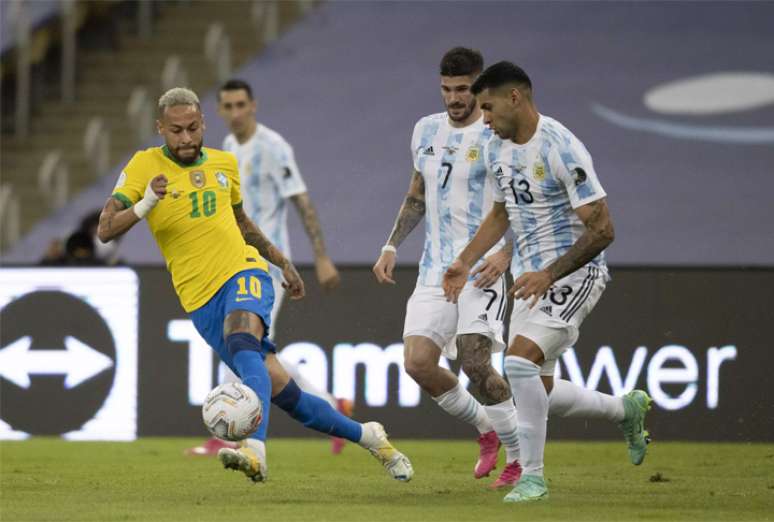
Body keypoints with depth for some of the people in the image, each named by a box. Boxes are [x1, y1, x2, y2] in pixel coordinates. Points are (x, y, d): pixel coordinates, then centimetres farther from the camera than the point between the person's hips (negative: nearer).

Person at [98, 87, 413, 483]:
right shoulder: (144, 167, -1)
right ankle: (366, 435, 14)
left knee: (242, 342, -34)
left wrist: (283, 262, 33)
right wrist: (145, 205, -26)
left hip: (244, 271, 0)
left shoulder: (224, 164, 11)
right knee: (280, 389, -5)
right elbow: (105, 230, -9)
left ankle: (254, 451, -51)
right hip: (201, 298, 0)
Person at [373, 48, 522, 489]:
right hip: (436, 267, 6)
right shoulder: (426, 131, 12)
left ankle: (520, 456, -2)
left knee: (474, 361, -20)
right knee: (418, 362, -9)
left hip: (482, 266, -6)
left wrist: (507, 252, -22)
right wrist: (392, 246, 14)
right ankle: (487, 430, 15)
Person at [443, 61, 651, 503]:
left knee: (520, 361, -25)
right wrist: (466, 261, 12)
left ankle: (532, 477, -13)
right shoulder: (497, 150, 5)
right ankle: (627, 408, 35)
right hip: (532, 277, 9)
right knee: (539, 392, 10)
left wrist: (549, 275, -27)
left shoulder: (561, 149, -21)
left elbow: (602, 230, -21)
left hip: (574, 272, -9)